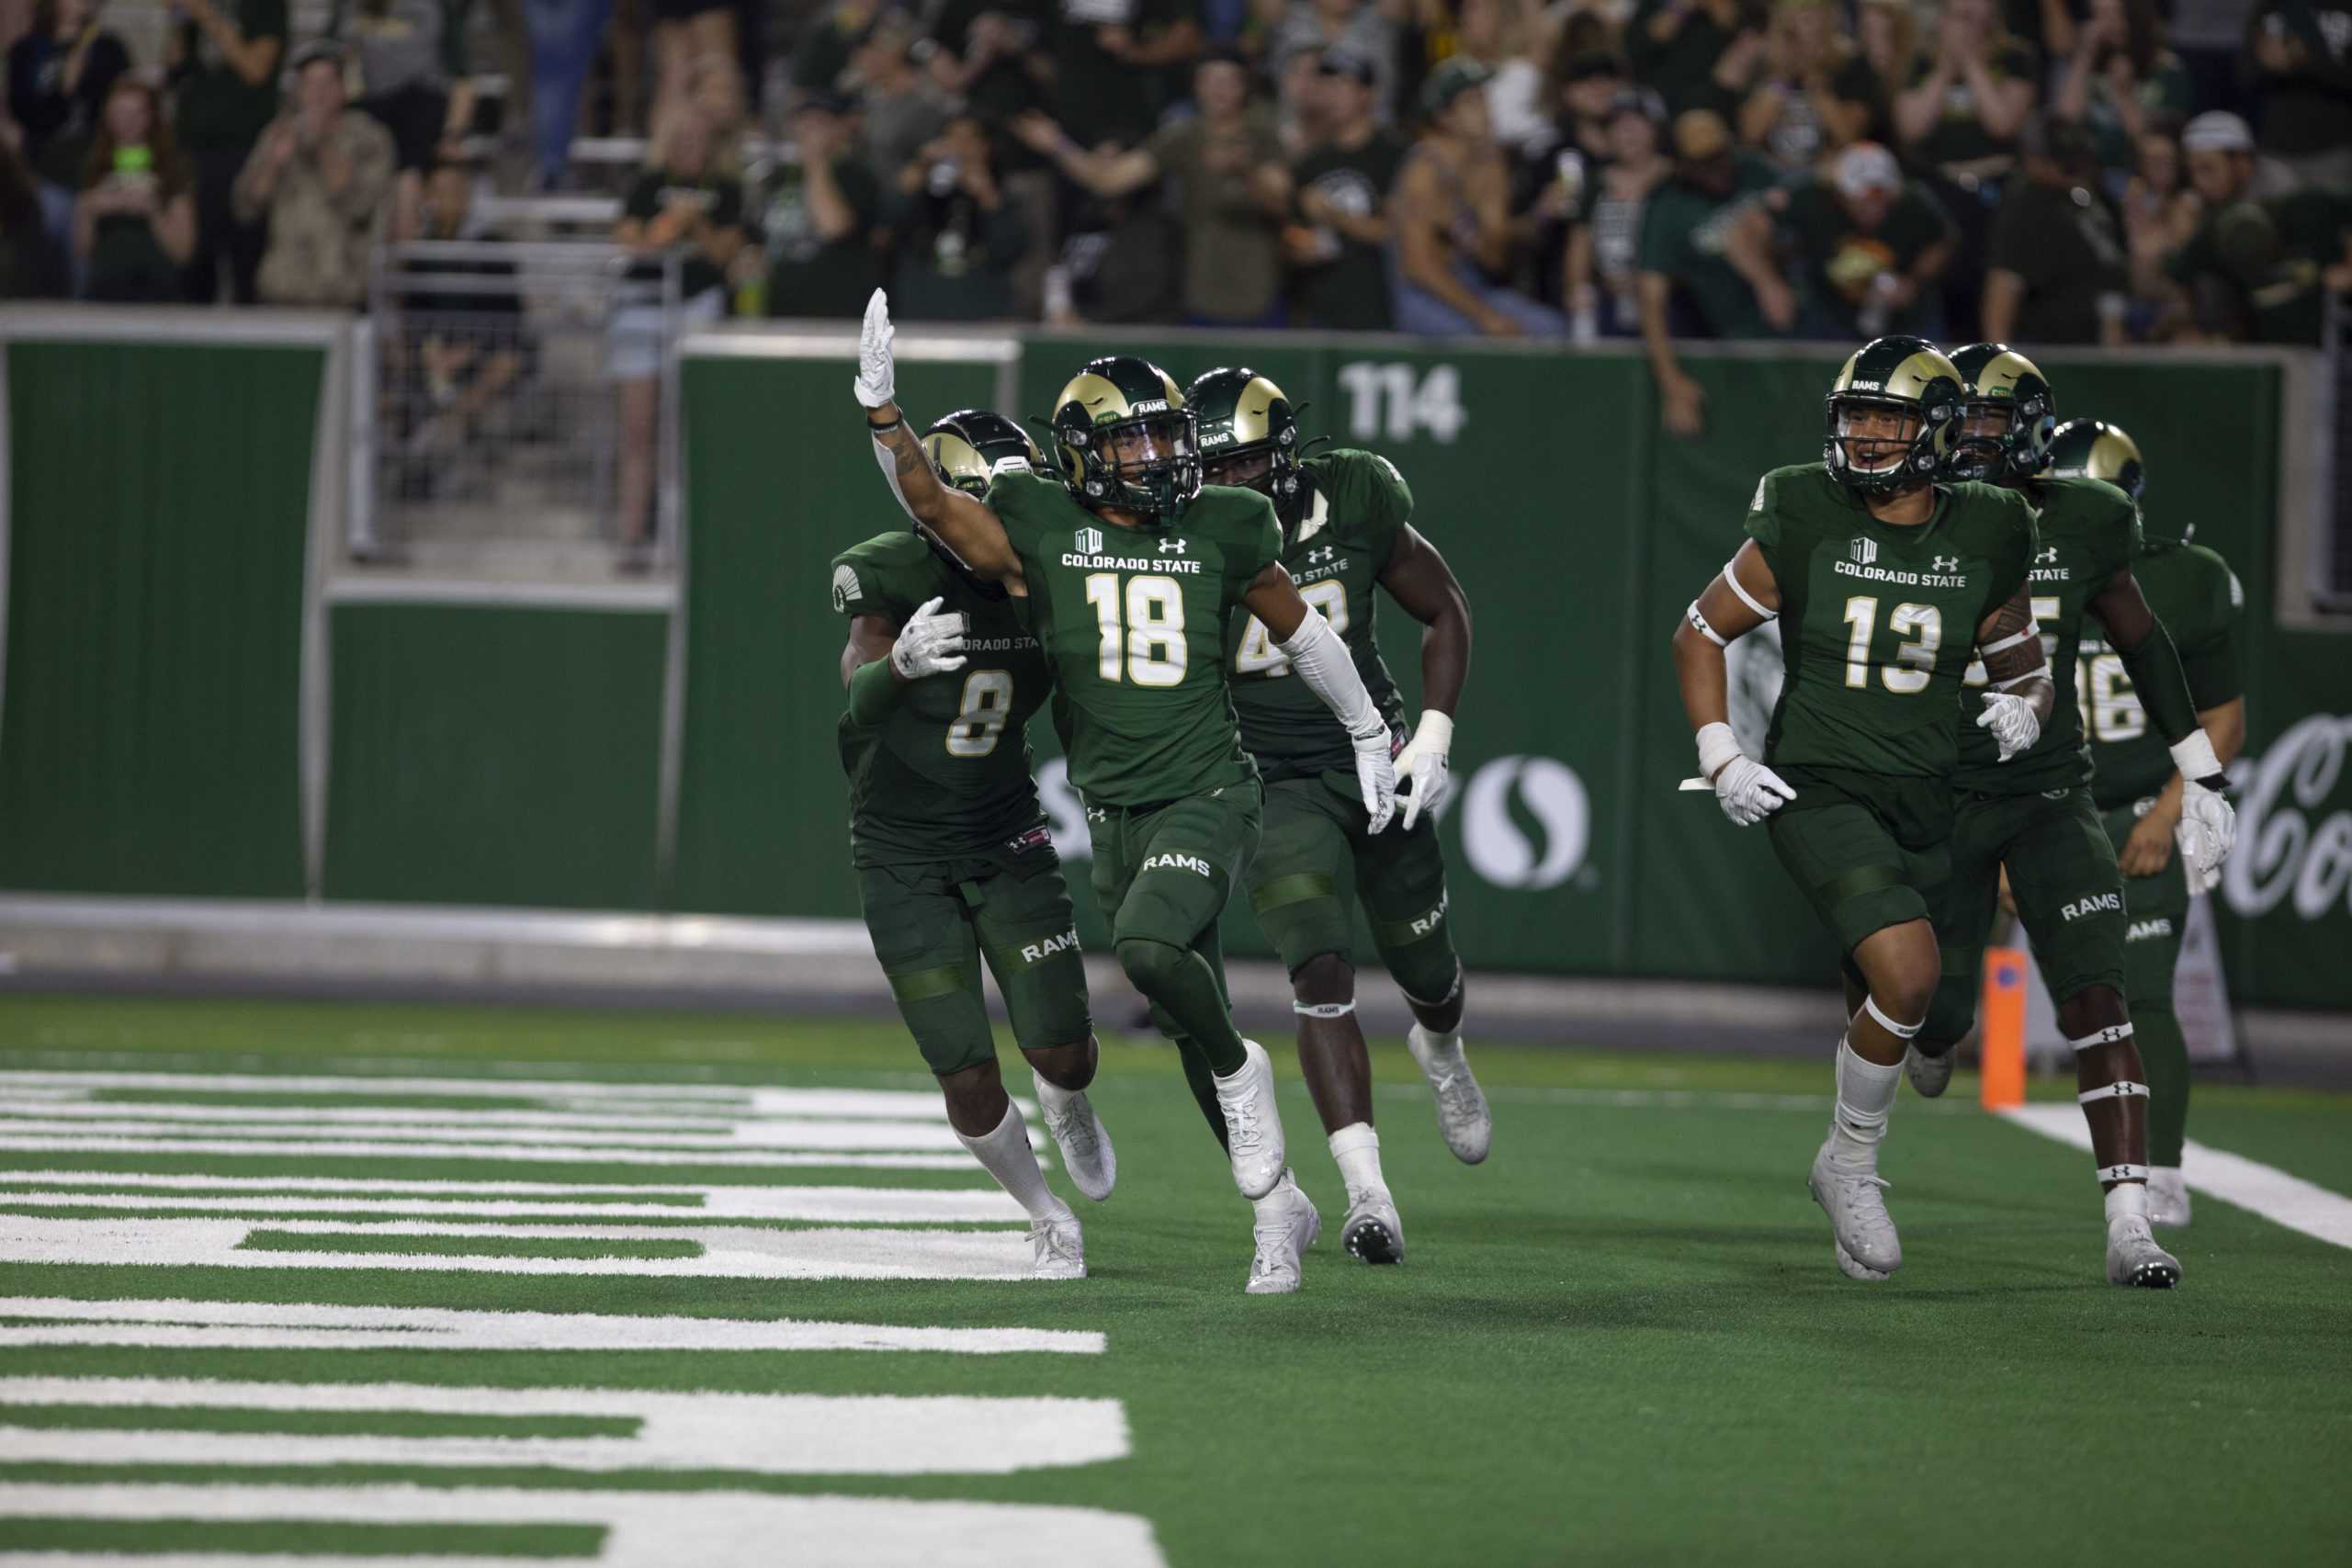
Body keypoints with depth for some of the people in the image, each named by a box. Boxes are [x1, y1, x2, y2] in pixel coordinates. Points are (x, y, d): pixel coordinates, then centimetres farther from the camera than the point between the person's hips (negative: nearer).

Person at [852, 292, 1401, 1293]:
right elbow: (931, 502, -8)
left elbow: (1300, 630, 14)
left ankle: (1240, 1073, -2)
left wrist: (1369, 733, 24)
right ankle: (1279, 1208, 22)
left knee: (1148, 947, -30)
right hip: (1116, 814, 3)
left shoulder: (1218, 532, 0)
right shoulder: (1041, 531, -1)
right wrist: (880, 405, -24)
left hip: (1208, 796, -3)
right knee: (1191, 1031, 8)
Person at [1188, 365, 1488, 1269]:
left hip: (1377, 762, 3)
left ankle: (1441, 1052, 56)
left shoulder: (1356, 507, -10)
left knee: (1428, 975, 18)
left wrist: (1434, 734, -4)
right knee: (1323, 975, -21)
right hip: (1275, 782, -3)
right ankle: (1366, 1192, -22)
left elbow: (1444, 611, 4)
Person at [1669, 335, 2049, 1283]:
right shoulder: (1803, 524, -6)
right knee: (1908, 973, -24)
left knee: (1883, 1013, 9)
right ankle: (1852, 1166, -3)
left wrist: (2024, 706, -6)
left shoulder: (1982, 541, 2)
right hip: (1819, 791, -4)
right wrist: (1720, 757, -5)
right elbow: (1700, 634, 5)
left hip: (1923, 806, 4)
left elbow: (2025, 667, 17)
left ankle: (1849, 1174, 32)